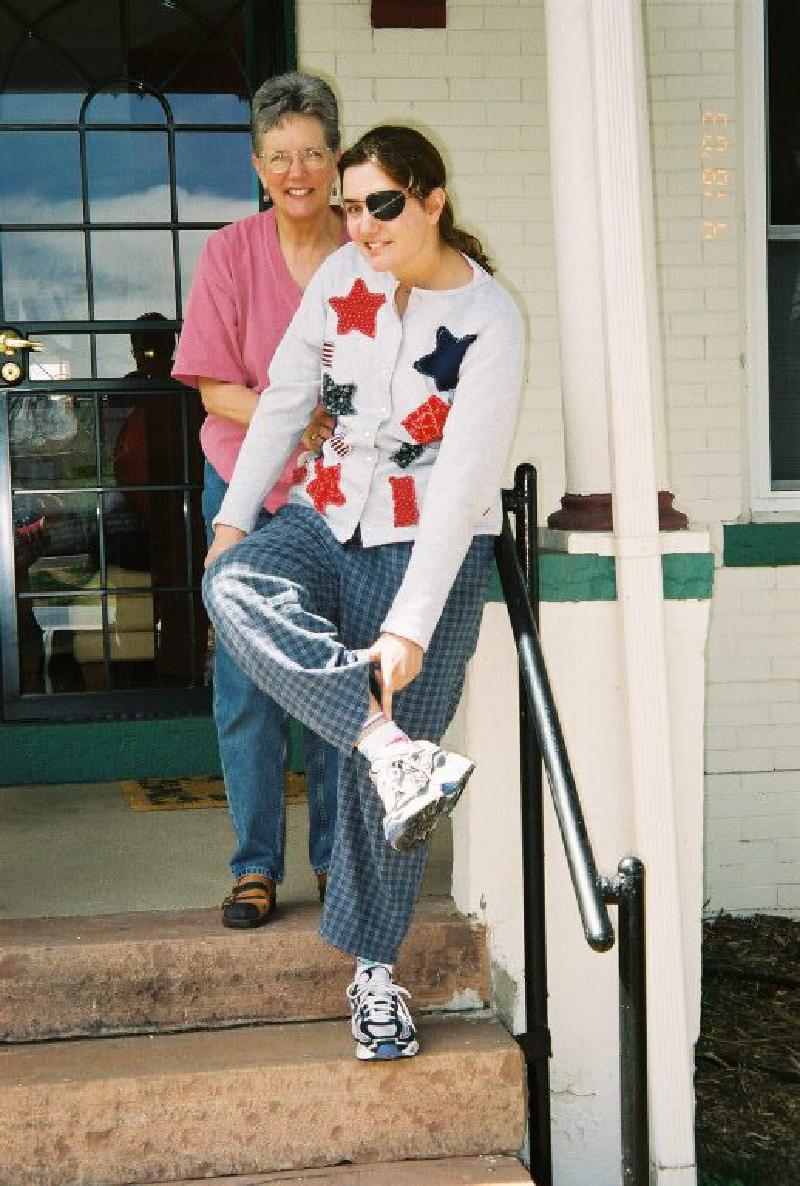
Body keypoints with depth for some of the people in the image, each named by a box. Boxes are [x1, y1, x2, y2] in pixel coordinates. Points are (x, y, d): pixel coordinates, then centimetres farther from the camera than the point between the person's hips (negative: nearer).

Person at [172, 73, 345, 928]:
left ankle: (336, 857, 21)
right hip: (247, 485, 0)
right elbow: (215, 386, -5)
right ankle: (255, 865, 13)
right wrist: (293, 422, -21)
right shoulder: (231, 254, -5)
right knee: (246, 680, 1)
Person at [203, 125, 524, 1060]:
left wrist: (411, 626, -25)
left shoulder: (490, 322, -15)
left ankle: (373, 970, 14)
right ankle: (399, 753, -39)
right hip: (327, 523, 4)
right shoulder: (342, 276, -1)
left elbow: (462, 484, -21)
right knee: (234, 587, -32)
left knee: (380, 779, -4)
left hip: (428, 551, -4)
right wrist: (234, 517, 3)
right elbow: (283, 399, 7)